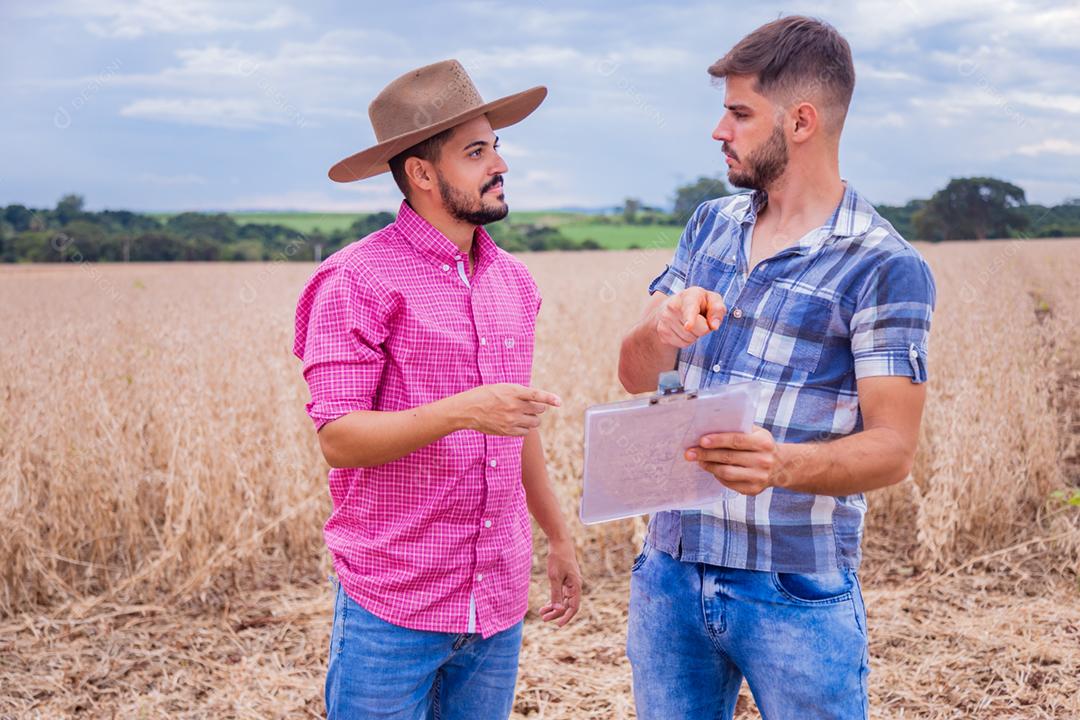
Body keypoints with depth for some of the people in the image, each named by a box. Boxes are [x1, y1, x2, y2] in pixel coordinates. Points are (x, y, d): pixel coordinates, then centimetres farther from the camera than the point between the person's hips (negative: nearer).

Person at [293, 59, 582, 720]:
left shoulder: (514, 281, 9)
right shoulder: (357, 281, -11)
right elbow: (338, 438, -15)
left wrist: (559, 536, 21)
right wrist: (460, 411, -27)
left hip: (500, 603, 6)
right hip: (393, 607, -5)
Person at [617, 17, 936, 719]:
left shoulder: (885, 267, -10)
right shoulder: (711, 225, 8)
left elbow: (893, 448, -13)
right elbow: (635, 375, 7)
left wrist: (784, 464, -33)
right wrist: (663, 326, -16)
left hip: (796, 594, -5)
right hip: (670, 573, 5)